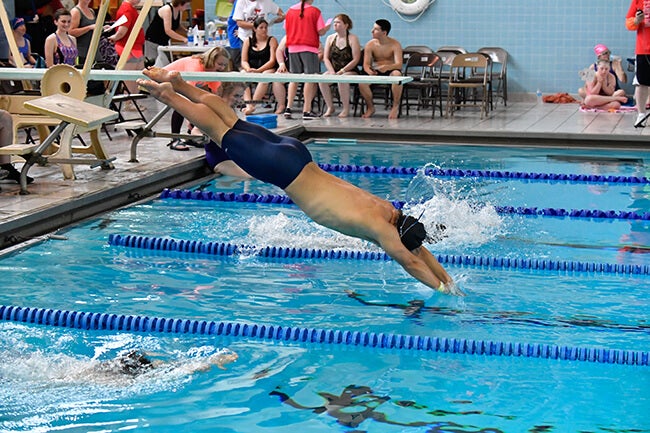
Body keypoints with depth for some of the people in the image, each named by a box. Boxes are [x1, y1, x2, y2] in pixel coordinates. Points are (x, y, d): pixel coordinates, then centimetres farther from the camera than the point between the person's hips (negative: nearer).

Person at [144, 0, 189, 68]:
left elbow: (178, 26, 13)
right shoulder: (167, 9, -24)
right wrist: (184, 39, -28)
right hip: (153, 41, -8)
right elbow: (168, 30, -28)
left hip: (164, 41, 8)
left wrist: (187, 31, -6)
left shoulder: (179, 11, 0)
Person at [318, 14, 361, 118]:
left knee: (342, 80, -37)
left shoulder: (352, 39, -4)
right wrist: (332, 72, -10)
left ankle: (346, 108, -19)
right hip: (333, 69, 4)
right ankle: (330, 107, -11)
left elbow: (355, 60, -10)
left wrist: (342, 71, -17)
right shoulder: (330, 38, 11)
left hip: (350, 71, -4)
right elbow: (326, 58, 7)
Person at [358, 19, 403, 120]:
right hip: (375, 72, 2)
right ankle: (370, 107, -2)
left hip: (390, 71, -2)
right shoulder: (370, 44, -1)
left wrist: (387, 67, -41)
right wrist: (369, 71, -30)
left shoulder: (395, 44, -9)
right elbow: (366, 64, -4)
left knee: (397, 74, -40)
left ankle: (395, 107, -23)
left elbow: (399, 64, -19)